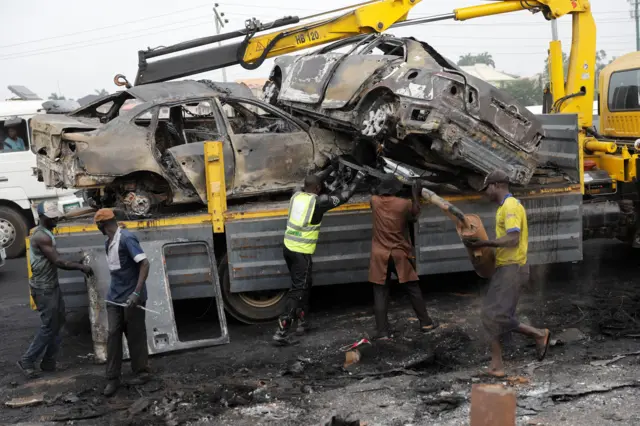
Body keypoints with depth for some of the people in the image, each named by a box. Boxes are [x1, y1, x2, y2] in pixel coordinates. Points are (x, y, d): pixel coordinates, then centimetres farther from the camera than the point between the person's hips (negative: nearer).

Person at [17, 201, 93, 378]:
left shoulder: (45, 233, 11)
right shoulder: (41, 236, -22)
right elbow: (58, 262, -24)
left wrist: (77, 265, 10)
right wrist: (81, 266, -18)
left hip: (51, 285, 10)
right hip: (43, 289, -10)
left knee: (57, 323, 13)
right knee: (49, 327, -3)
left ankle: (49, 361, 21)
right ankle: (27, 360, 8)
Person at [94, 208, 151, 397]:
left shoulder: (127, 239, -18)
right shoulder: (108, 243, 9)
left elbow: (145, 264, -24)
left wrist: (137, 292, -29)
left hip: (131, 297, -7)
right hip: (114, 297, 7)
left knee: (135, 336, 4)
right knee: (113, 335, 3)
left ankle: (142, 373, 19)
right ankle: (112, 378, 7)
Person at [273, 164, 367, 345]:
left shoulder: (297, 195, 6)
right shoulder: (318, 201, -12)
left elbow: (313, 181, 26)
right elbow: (343, 196, -3)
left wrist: (331, 168, 35)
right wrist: (357, 179, 11)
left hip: (288, 247, 8)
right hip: (302, 252, -8)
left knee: (303, 284, 23)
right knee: (298, 289, -6)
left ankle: (302, 319, 32)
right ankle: (282, 330, -14)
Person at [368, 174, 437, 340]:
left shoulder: (375, 201, -3)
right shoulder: (404, 204, -9)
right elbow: (414, 216, 10)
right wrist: (415, 195, 14)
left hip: (380, 255, 1)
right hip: (400, 254, -1)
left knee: (380, 293, 3)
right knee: (413, 289, 13)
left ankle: (382, 331, -1)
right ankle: (426, 323, 23)